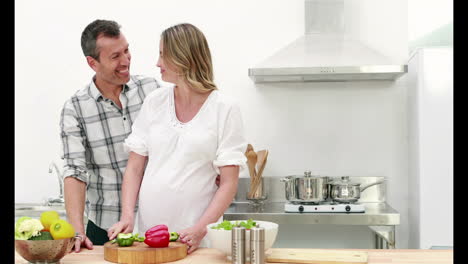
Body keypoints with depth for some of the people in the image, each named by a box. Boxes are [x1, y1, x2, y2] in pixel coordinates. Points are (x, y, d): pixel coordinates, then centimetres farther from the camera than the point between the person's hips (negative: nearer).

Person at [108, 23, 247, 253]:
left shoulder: (224, 109, -6)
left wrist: (200, 229, -19)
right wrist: (127, 216, -7)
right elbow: (135, 167, 6)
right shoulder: (154, 102, 4)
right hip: (147, 228, 3)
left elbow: (229, 183, -8)